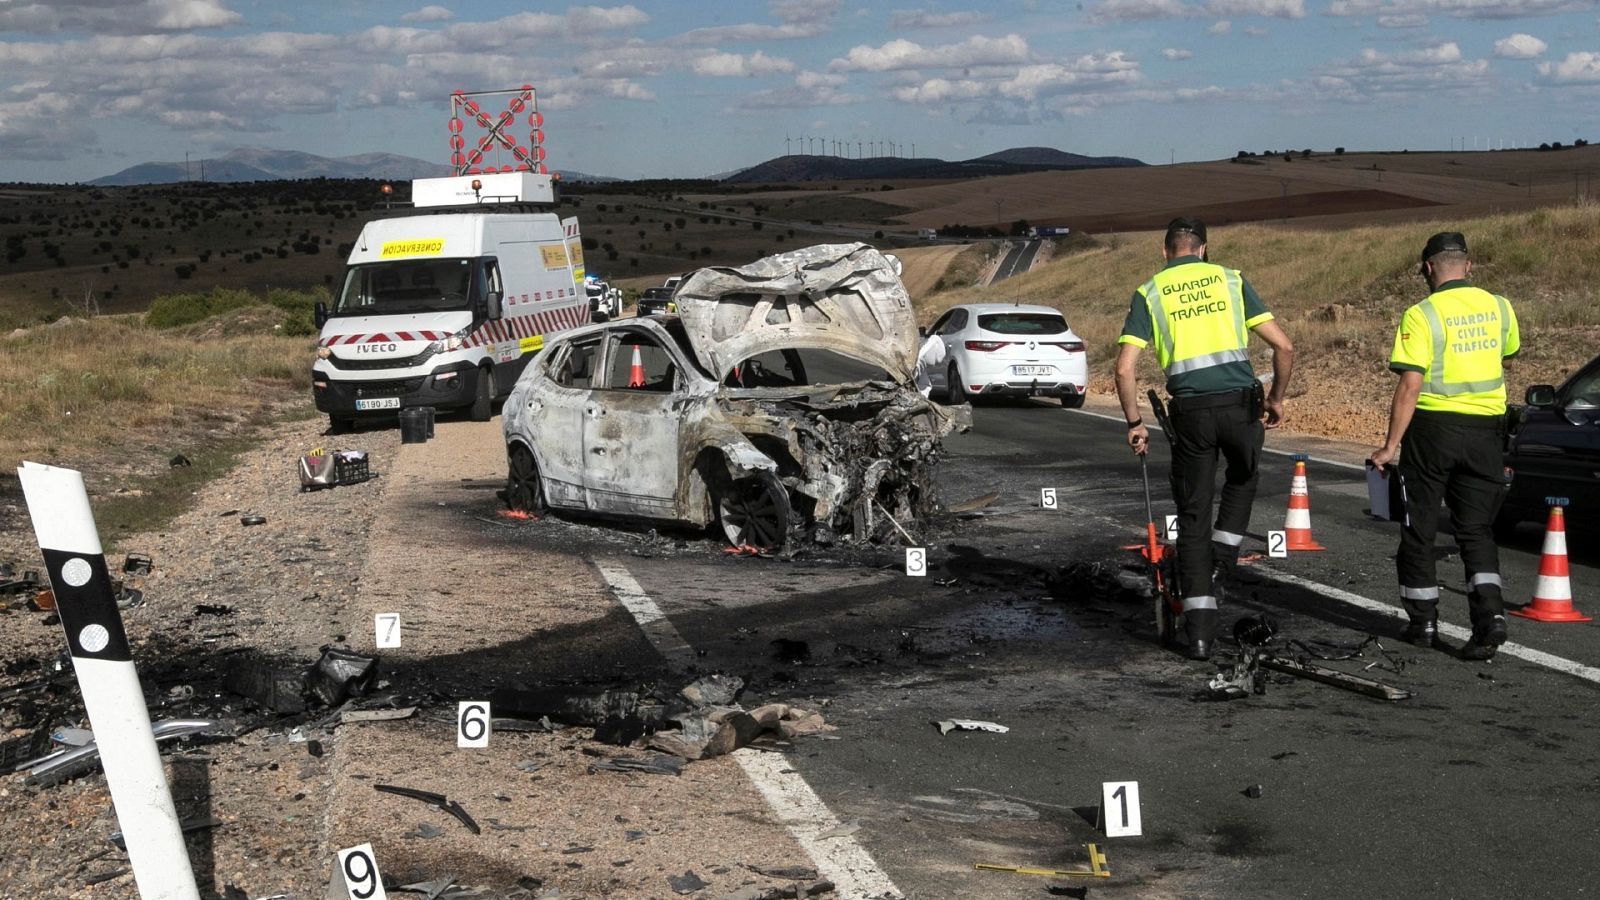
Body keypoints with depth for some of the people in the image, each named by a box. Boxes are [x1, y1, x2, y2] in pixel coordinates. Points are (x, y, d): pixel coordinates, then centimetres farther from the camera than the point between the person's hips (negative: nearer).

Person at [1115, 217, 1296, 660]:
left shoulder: (1149, 292, 9)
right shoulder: (1231, 279, 11)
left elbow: (1124, 368, -2)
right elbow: (1284, 346, 6)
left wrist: (1134, 423, 9)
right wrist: (1275, 399, 20)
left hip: (1190, 411, 0)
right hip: (1240, 403, 1)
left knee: (1192, 518, 9)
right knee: (1243, 478, 33)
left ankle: (1199, 632, 5)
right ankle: (1222, 561, 22)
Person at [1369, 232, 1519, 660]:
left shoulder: (1421, 316, -12)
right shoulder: (1498, 307, 4)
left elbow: (1410, 386, -17)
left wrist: (1391, 445, -13)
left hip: (1434, 427, -4)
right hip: (1485, 429, 4)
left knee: (1419, 528, 10)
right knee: (1476, 529, 9)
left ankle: (1423, 621, 16)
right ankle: (1490, 614, -10)